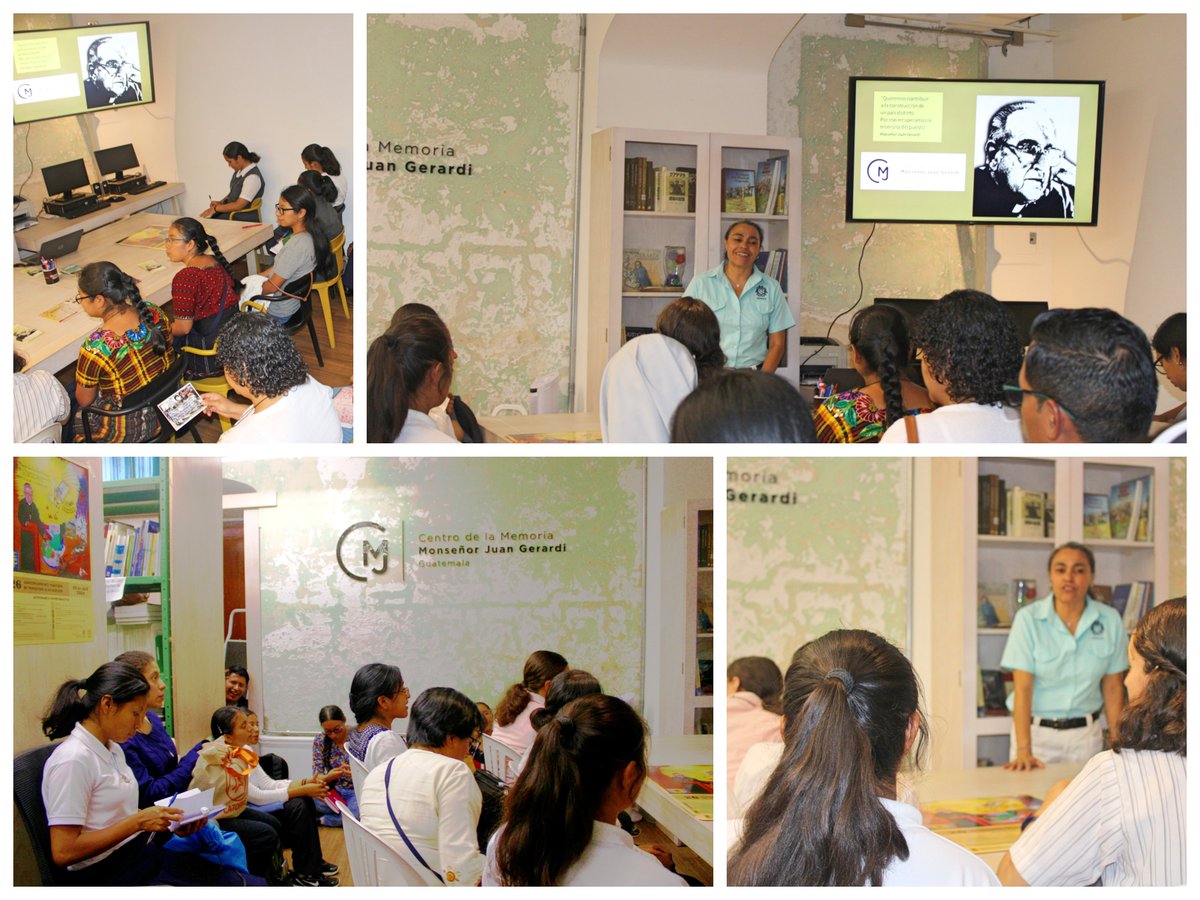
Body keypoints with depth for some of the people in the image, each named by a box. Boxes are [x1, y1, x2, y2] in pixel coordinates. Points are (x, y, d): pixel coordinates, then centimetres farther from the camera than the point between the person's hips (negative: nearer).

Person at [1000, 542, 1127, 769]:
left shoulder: (1110, 620, -2)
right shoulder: (1029, 619, -10)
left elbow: (1112, 688, 4)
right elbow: (1023, 688, -14)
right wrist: (1023, 750, -23)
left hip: (1086, 733, 2)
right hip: (1037, 731, -2)